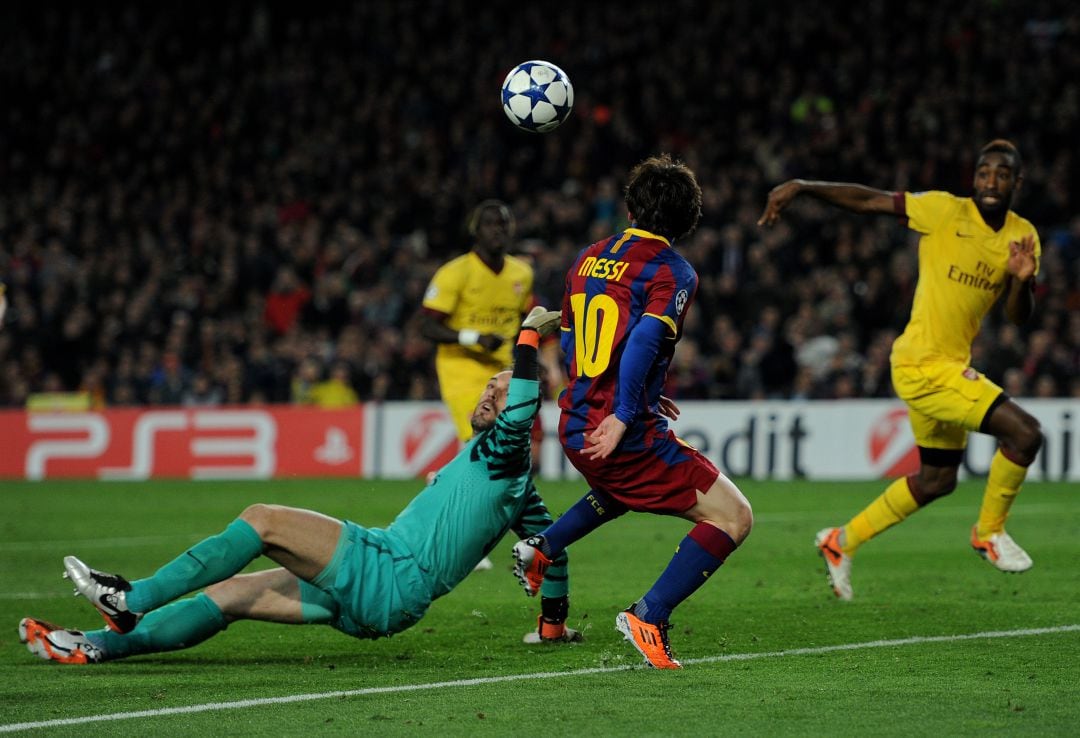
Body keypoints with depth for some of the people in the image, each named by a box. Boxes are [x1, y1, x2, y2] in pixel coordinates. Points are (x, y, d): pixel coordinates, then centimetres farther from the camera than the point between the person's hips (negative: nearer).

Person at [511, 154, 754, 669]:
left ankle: (540, 549, 38)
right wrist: (624, 415, -24)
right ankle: (648, 617, -12)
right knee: (733, 517, -5)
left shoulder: (588, 259, 12)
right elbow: (643, 340, -25)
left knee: (622, 488, 41)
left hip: (575, 427, 8)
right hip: (624, 434, -8)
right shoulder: (672, 272, -9)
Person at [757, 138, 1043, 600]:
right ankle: (989, 532, 3)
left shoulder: (1023, 236, 5)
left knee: (938, 479, 19)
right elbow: (868, 200, -11)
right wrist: (801, 187, -20)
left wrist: (1021, 280, -20)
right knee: (1024, 433, -18)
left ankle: (843, 541, 34)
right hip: (924, 365, -8)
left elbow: (1018, 316, 2)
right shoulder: (945, 211, -12)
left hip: (950, 367, 8)